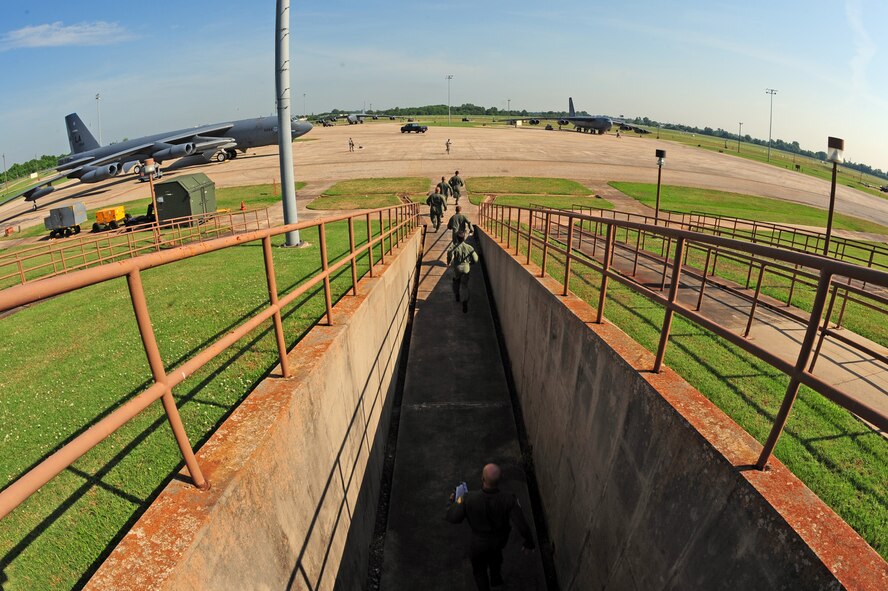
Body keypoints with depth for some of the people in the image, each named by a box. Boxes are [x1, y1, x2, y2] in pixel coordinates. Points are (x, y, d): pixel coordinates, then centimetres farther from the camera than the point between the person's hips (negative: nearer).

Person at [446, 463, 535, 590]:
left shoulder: (469, 498, -38)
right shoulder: (509, 500, -36)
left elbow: (453, 518, -24)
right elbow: (522, 525, -29)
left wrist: (453, 502, -3)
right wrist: (529, 542, -8)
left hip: (479, 542, -2)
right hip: (500, 540, 2)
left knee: (479, 570, 29)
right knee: (495, 554, 39)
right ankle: (496, 578, 61)